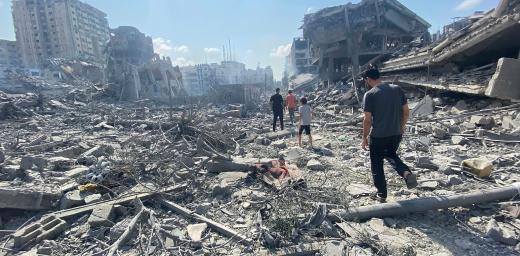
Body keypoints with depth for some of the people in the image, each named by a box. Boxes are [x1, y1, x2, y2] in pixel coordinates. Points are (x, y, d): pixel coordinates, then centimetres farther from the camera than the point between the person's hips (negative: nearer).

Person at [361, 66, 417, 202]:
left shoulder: (369, 94, -12)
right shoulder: (397, 89, 3)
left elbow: (367, 120, -13)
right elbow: (406, 112, 6)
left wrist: (364, 138, -2)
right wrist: (401, 128, 20)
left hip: (378, 136, -5)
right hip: (396, 134, 5)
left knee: (377, 165, 13)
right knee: (391, 155, 31)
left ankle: (382, 194, 24)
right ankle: (406, 172, 5)